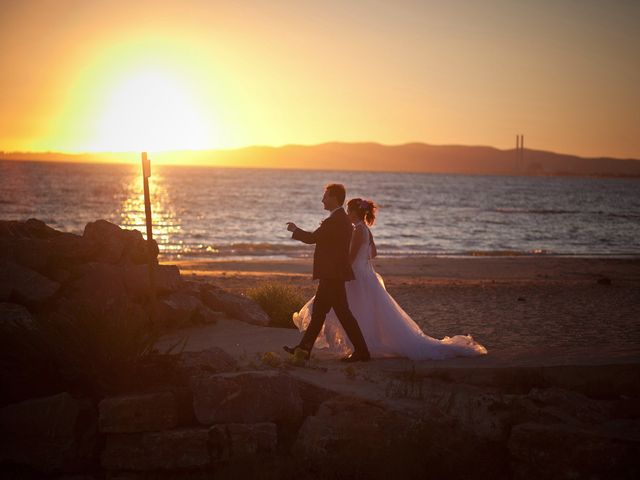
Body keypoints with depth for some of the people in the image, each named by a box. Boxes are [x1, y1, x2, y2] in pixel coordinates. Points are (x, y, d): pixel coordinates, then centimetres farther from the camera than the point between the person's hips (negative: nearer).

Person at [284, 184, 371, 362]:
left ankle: (361, 351, -3)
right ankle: (304, 348, 21)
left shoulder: (334, 220, -19)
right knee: (318, 311, 14)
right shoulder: (344, 219, 13)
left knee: (343, 313, -6)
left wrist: (295, 230, 0)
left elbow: (312, 238, -16)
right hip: (333, 274, 11)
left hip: (333, 275, -11)